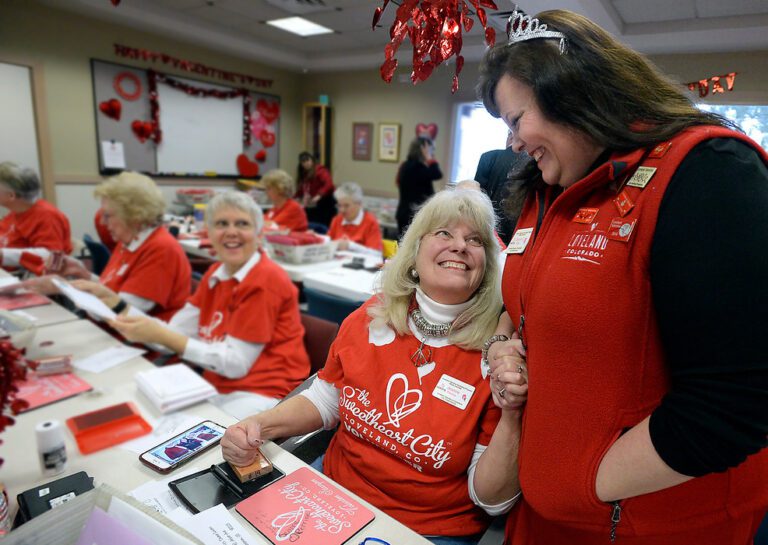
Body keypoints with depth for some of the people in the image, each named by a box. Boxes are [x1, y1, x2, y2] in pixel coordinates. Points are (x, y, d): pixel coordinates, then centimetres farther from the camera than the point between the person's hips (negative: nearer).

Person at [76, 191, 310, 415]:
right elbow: (175, 335, 2)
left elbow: (236, 363, -18)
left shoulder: (265, 281, -18)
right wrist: (114, 302, -3)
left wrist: (161, 337, -21)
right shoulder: (215, 274, 7)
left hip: (261, 394, -7)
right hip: (216, 388, 7)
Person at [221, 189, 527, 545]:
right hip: (333, 488, 3)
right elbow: (323, 401, 6)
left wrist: (511, 414, -29)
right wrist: (259, 425, -9)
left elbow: (492, 498, -13)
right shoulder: (371, 317, -8)